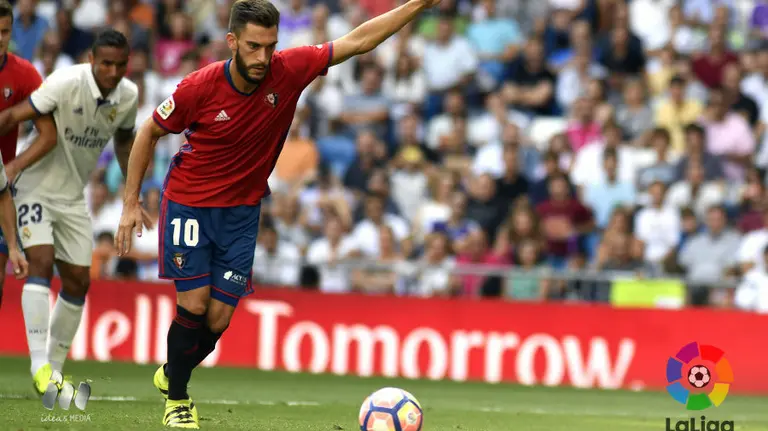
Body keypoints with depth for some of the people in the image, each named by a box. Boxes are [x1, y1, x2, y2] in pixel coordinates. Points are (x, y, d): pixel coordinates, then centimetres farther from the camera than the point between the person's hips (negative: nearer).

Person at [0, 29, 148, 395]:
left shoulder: (128, 96, -5)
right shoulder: (66, 83, -24)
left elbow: (124, 140, 15)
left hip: (72, 196, 6)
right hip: (35, 188, -6)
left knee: (78, 280, 6)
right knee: (41, 262, -22)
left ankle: (55, 366, 20)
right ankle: (39, 362, -24)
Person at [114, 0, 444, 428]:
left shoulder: (289, 70, -14)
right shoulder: (200, 87, -19)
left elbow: (357, 41, -8)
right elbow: (150, 132, -4)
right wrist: (131, 203, -5)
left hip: (241, 212, 3)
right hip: (189, 204, -3)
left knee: (218, 318, -1)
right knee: (194, 305, -10)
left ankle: (172, 374, 29)